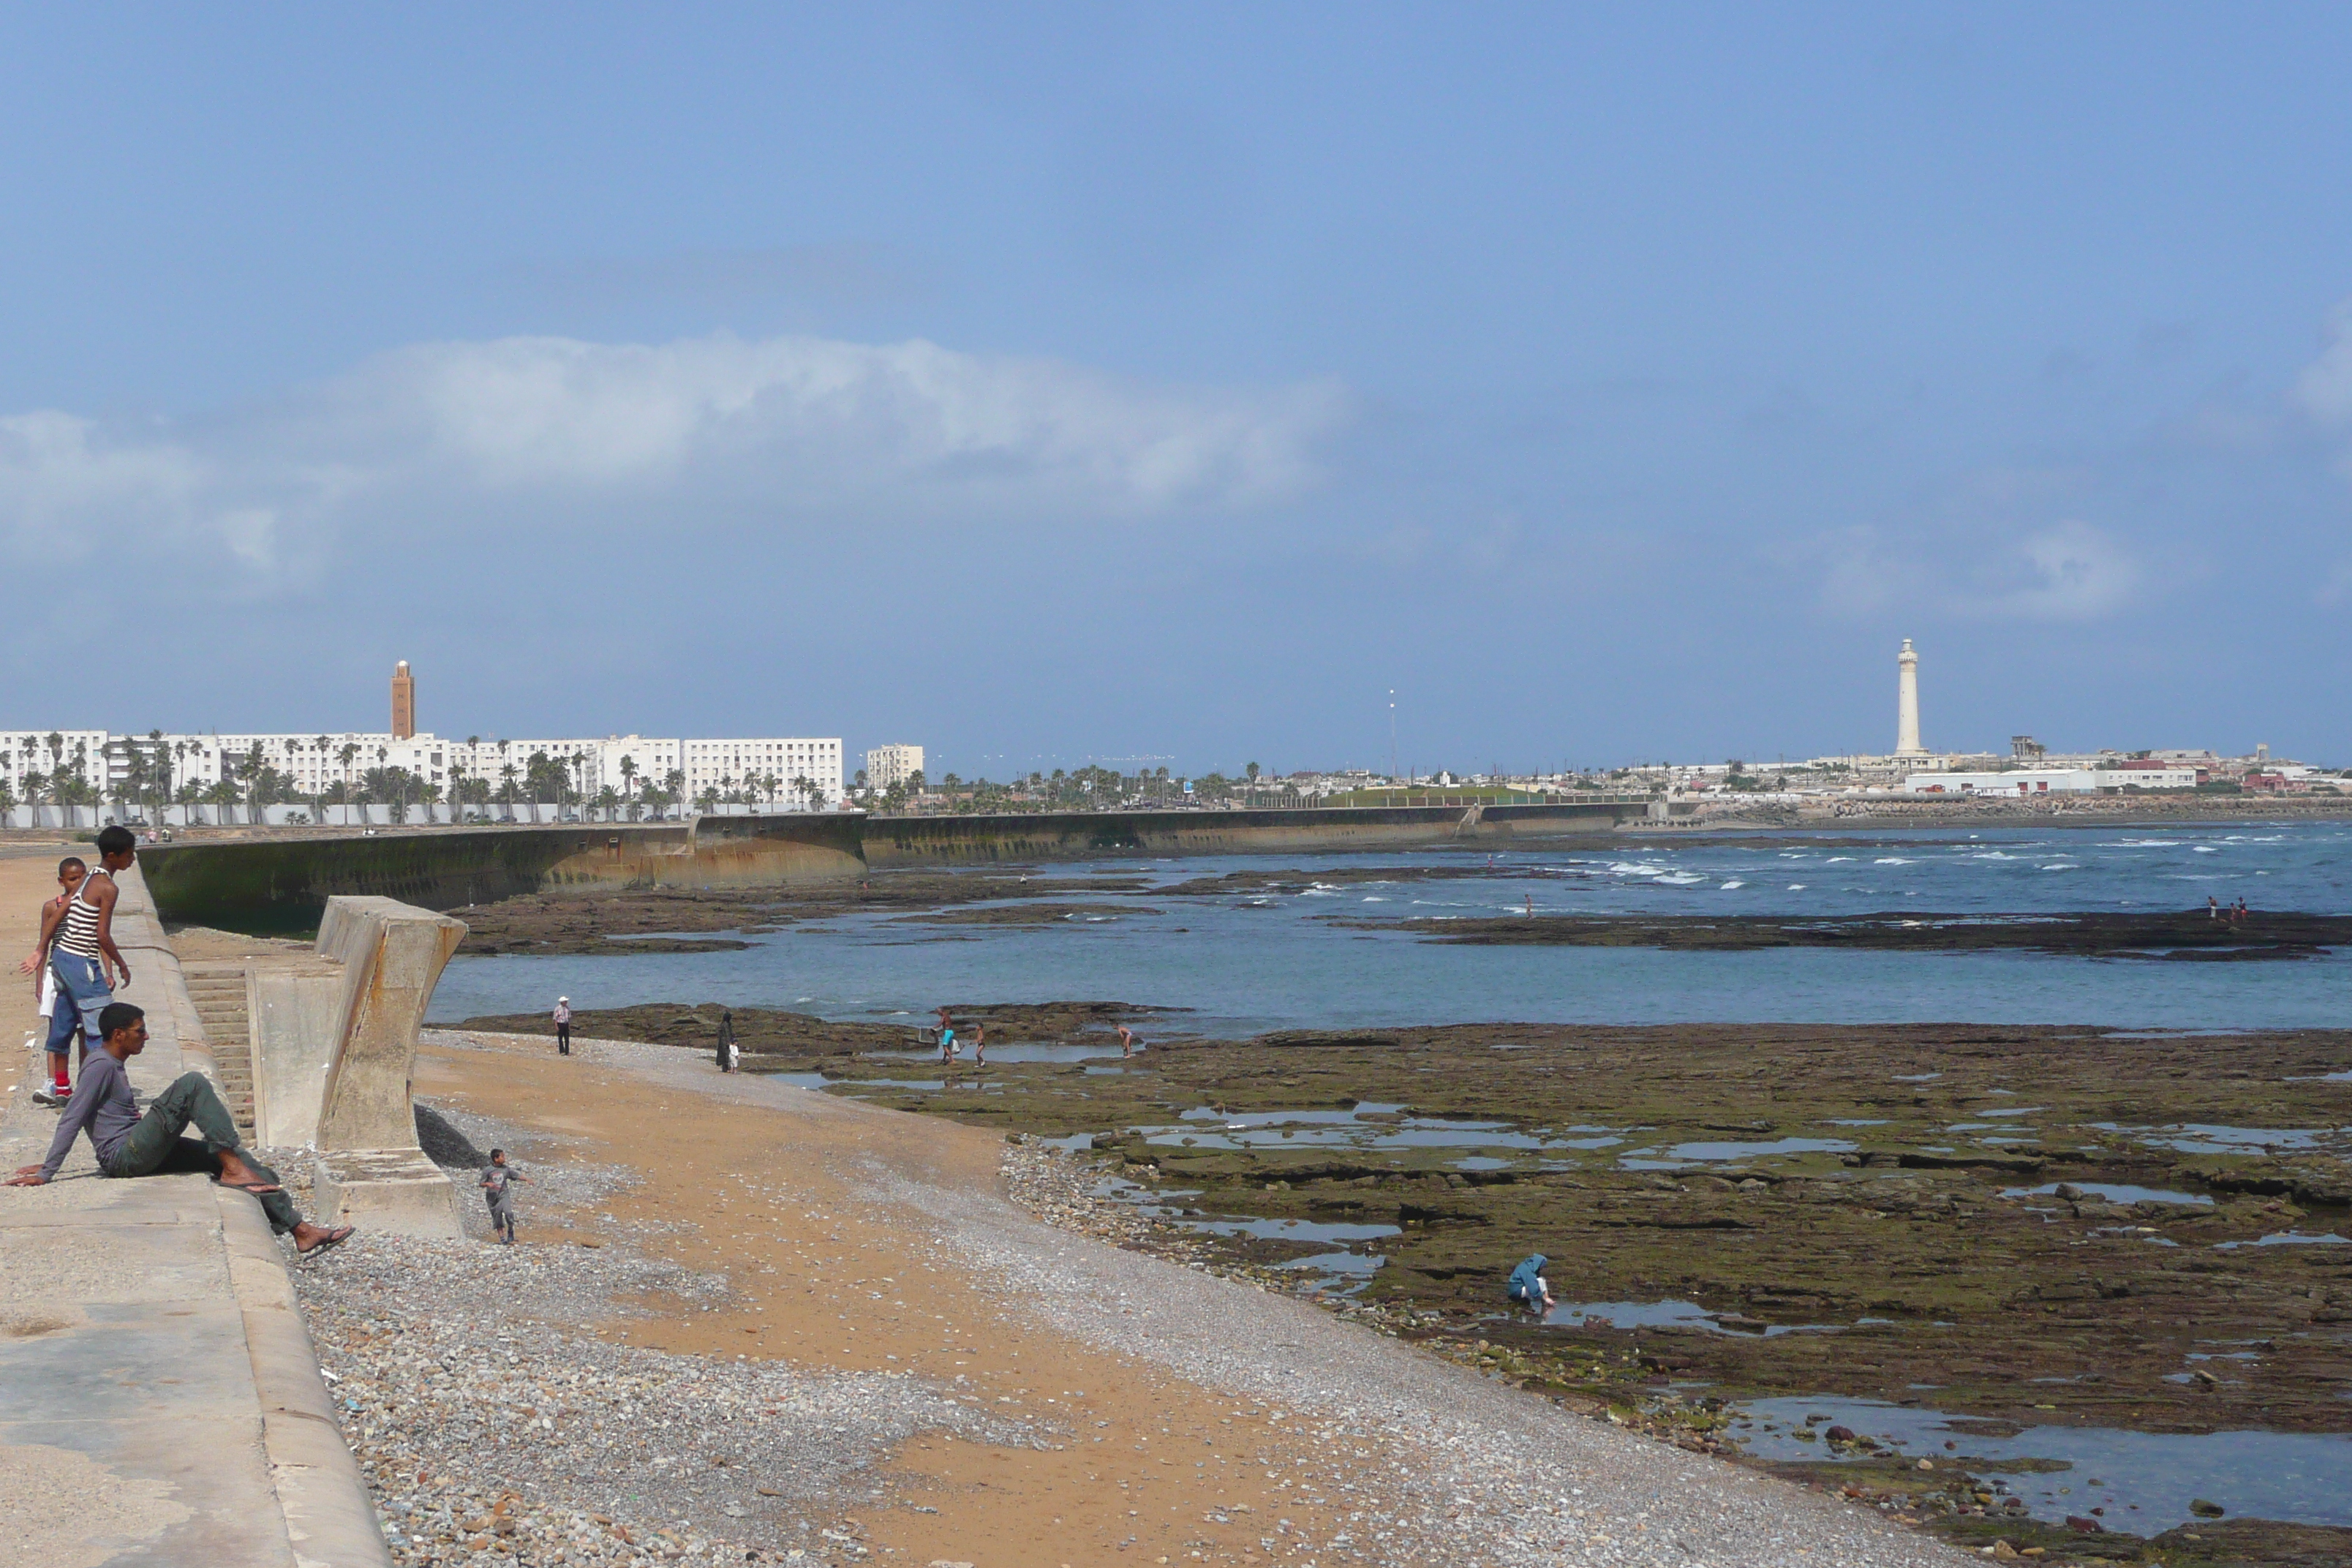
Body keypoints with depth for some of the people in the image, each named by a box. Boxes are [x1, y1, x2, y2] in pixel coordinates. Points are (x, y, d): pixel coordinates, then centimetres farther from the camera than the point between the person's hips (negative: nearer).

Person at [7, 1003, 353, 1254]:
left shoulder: (113, 1065, 20)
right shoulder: (101, 1066, -11)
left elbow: (75, 1122, 27)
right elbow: (71, 1120, -14)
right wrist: (46, 1174, -15)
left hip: (142, 1153, 10)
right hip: (124, 1157, -10)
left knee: (245, 1165, 0)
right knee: (193, 1084, -22)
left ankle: (299, 1230, -2)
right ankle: (232, 1168, -25)